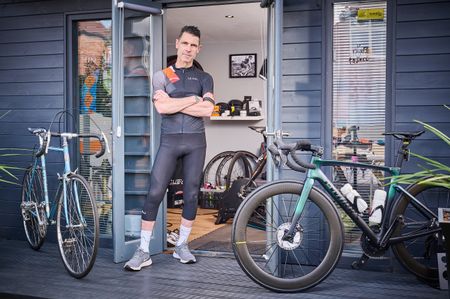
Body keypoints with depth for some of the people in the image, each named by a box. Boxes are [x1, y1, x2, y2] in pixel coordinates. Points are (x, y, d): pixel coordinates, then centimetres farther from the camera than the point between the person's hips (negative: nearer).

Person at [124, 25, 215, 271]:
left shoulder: (204, 78, 11)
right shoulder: (162, 75, 8)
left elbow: (207, 110, -7)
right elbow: (162, 107, -10)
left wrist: (173, 104, -8)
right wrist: (193, 99, -6)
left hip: (196, 142, 2)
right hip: (169, 140, -1)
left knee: (191, 194, 5)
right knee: (155, 193, -7)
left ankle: (182, 246, 20)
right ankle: (143, 252, 0)